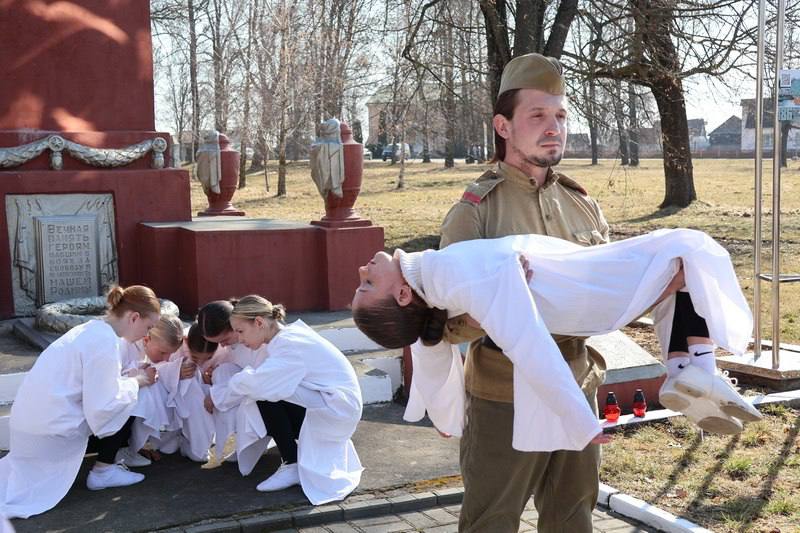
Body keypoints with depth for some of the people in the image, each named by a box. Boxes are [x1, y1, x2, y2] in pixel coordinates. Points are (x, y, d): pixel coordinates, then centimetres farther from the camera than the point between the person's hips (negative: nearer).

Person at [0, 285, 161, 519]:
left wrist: (137, 378, 7)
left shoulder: (92, 330, 9)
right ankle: (103, 471, 8)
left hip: (32, 419, 9)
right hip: (53, 428, -9)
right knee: (129, 402, -1)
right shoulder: (104, 342, -20)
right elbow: (100, 407, -21)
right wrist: (136, 382, -7)